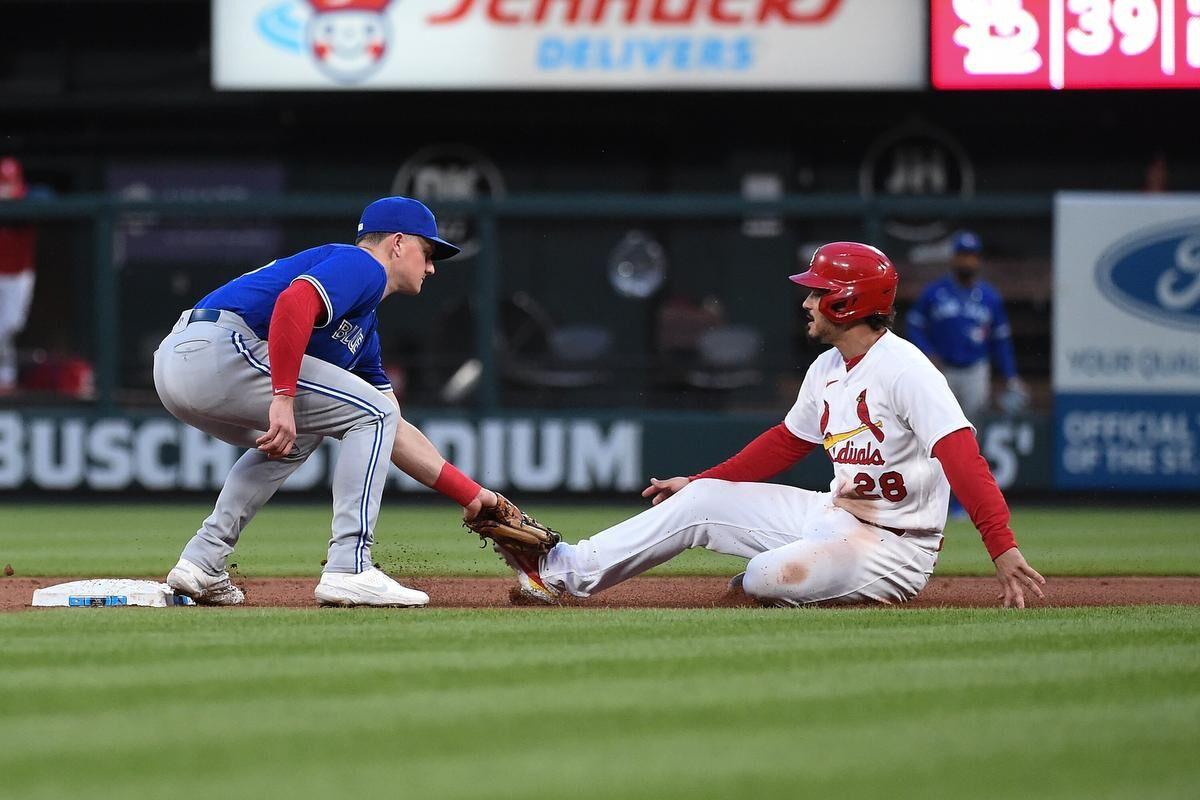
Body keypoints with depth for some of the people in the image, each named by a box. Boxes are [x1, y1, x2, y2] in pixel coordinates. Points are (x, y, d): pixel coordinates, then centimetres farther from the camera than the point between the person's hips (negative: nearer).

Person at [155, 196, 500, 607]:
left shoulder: (364, 331, 30)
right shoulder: (362, 265, 2)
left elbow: (394, 432, 32)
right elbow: (294, 302, -19)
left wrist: (470, 494, 28)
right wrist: (284, 397, -23)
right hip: (219, 348, -10)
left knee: (294, 437, 33)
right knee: (372, 414, -2)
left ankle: (202, 562, 21)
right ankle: (348, 570, -9)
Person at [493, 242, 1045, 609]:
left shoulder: (904, 370, -21)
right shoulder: (827, 370, 9)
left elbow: (961, 454, -31)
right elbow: (787, 442, 24)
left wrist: (1002, 549, -42)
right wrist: (696, 484, 27)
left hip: (895, 547, -9)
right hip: (834, 519, 9)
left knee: (768, 577, -32)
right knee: (699, 502, 5)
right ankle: (566, 572, 7)